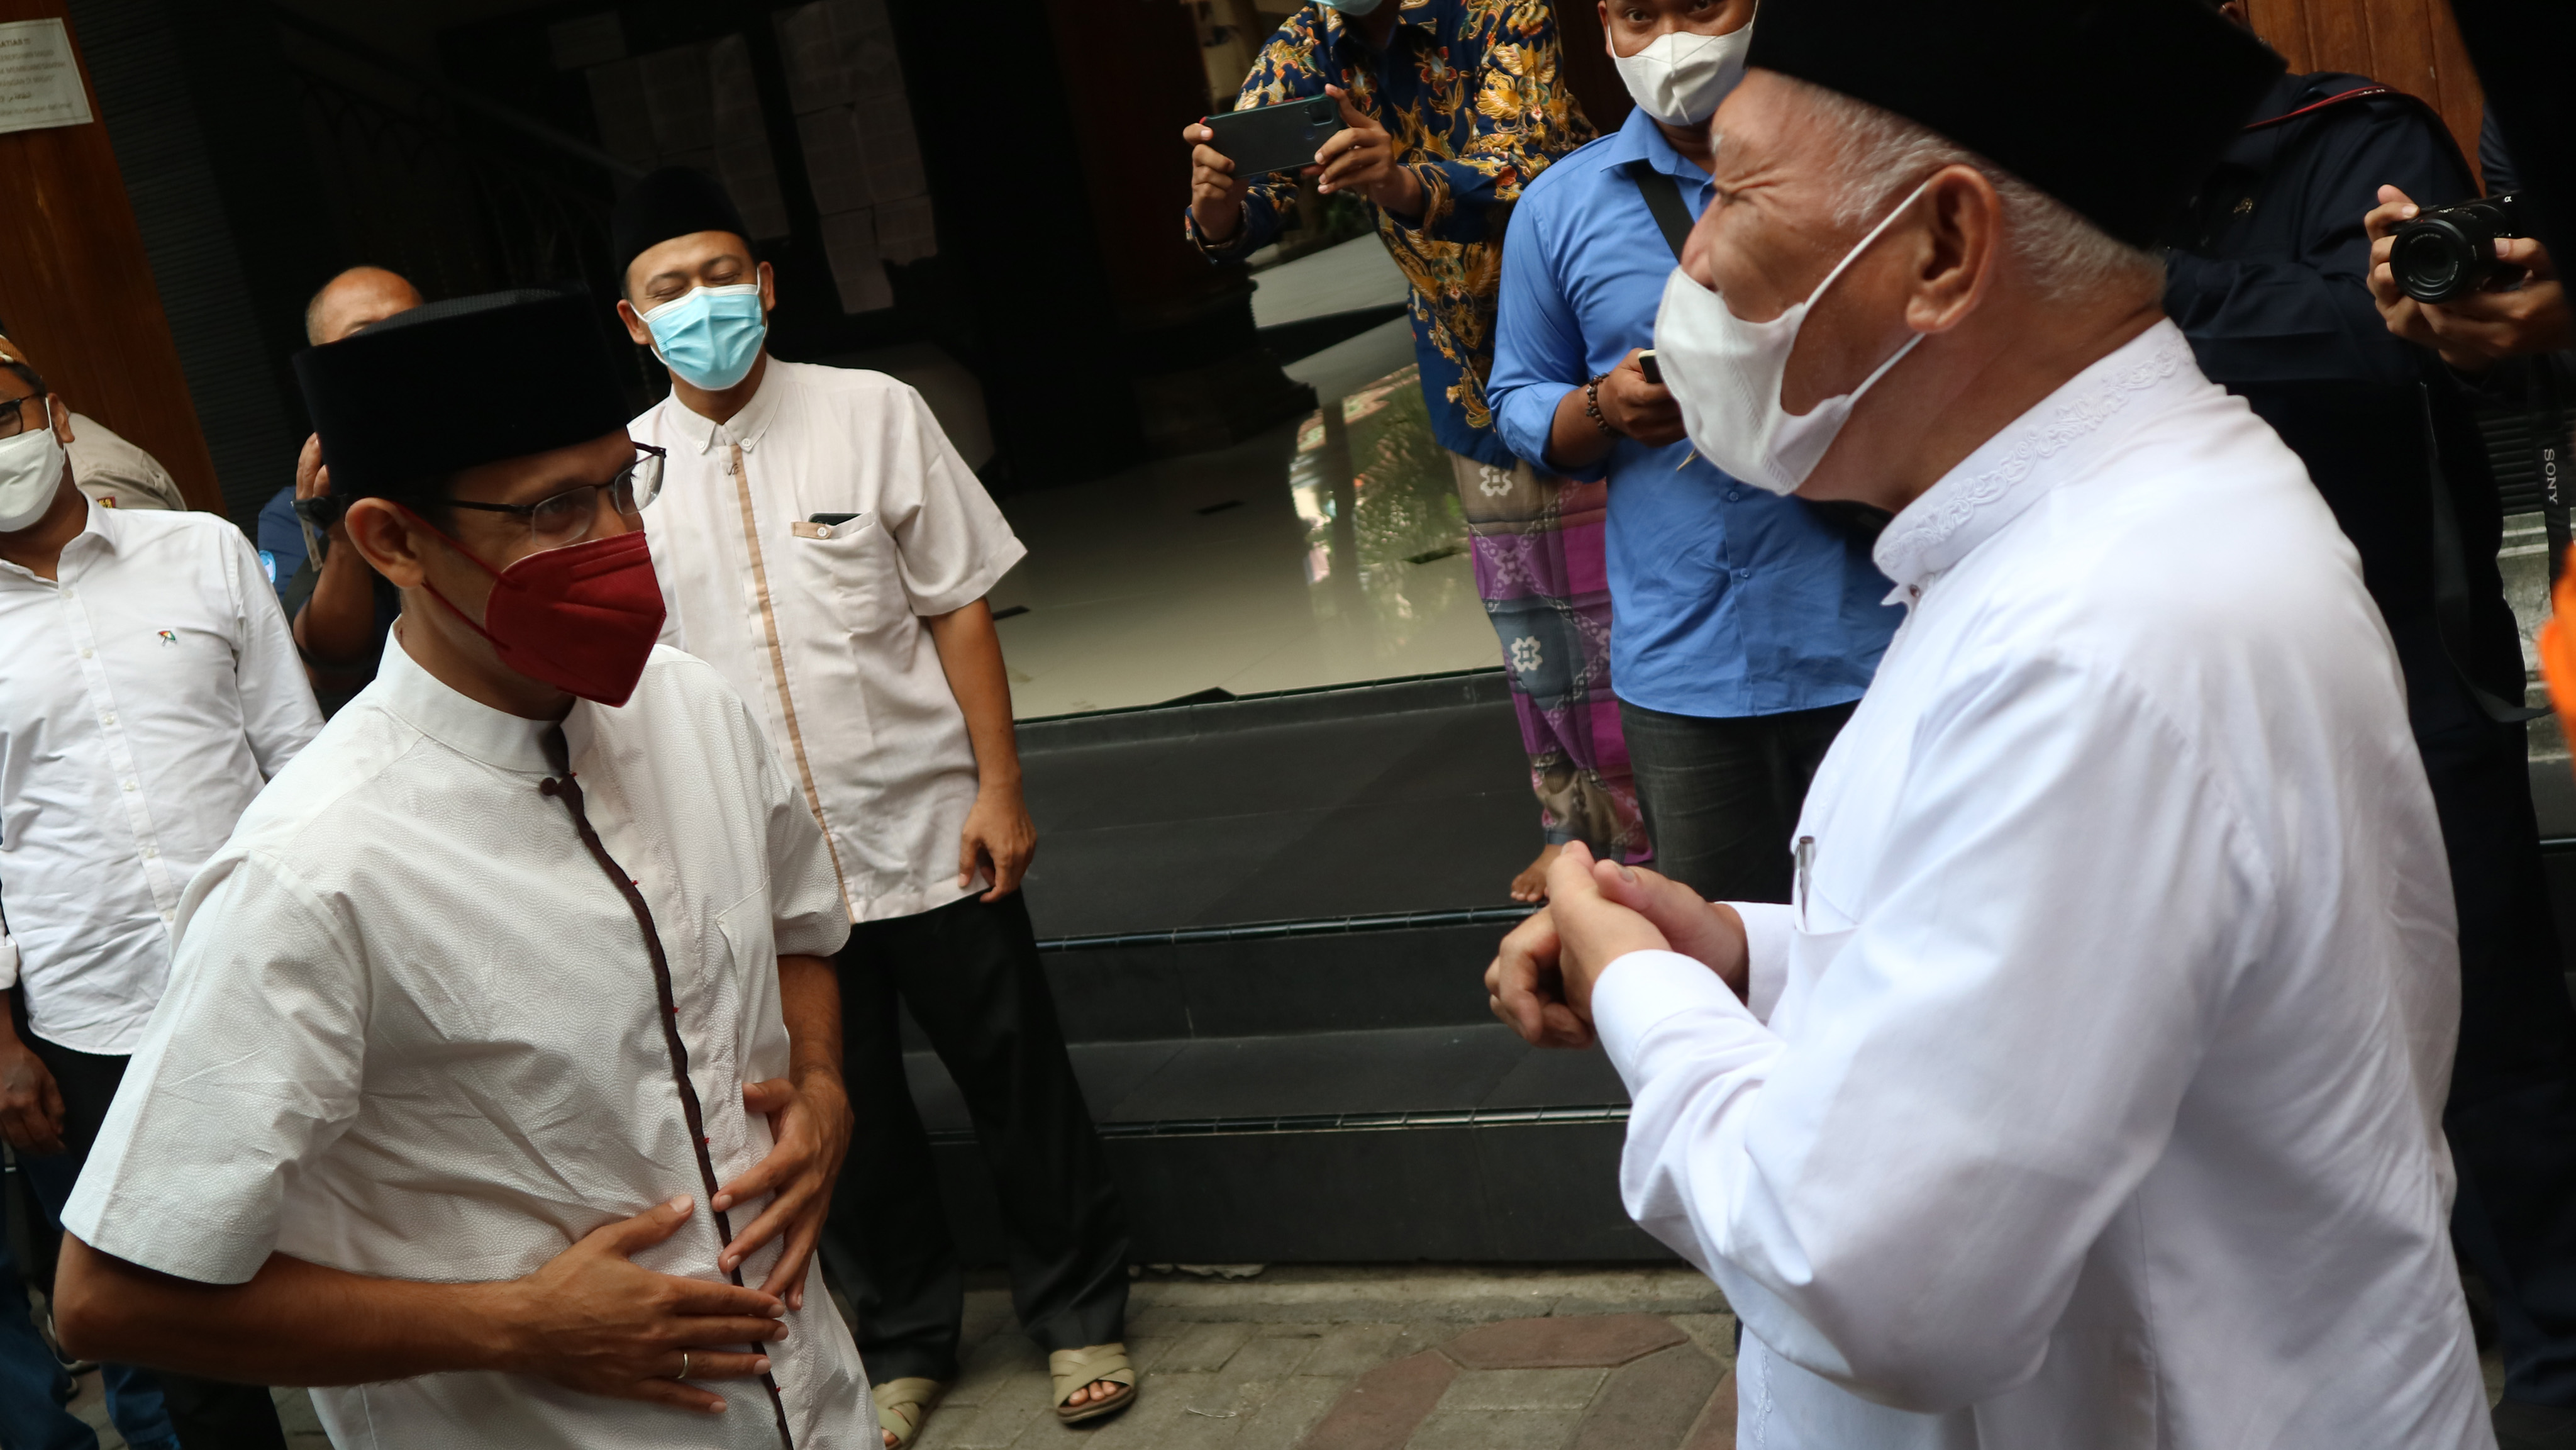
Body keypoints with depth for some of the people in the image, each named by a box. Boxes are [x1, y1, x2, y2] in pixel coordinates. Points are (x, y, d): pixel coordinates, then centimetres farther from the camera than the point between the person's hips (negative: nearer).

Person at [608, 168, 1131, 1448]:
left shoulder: (871, 414, -4)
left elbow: (958, 610, -3)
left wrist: (998, 788, -7)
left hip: (924, 832, -1)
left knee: (1016, 1082, 10)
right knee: (849, 1118, 14)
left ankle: (1080, 1313, 30)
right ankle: (905, 1340, 35)